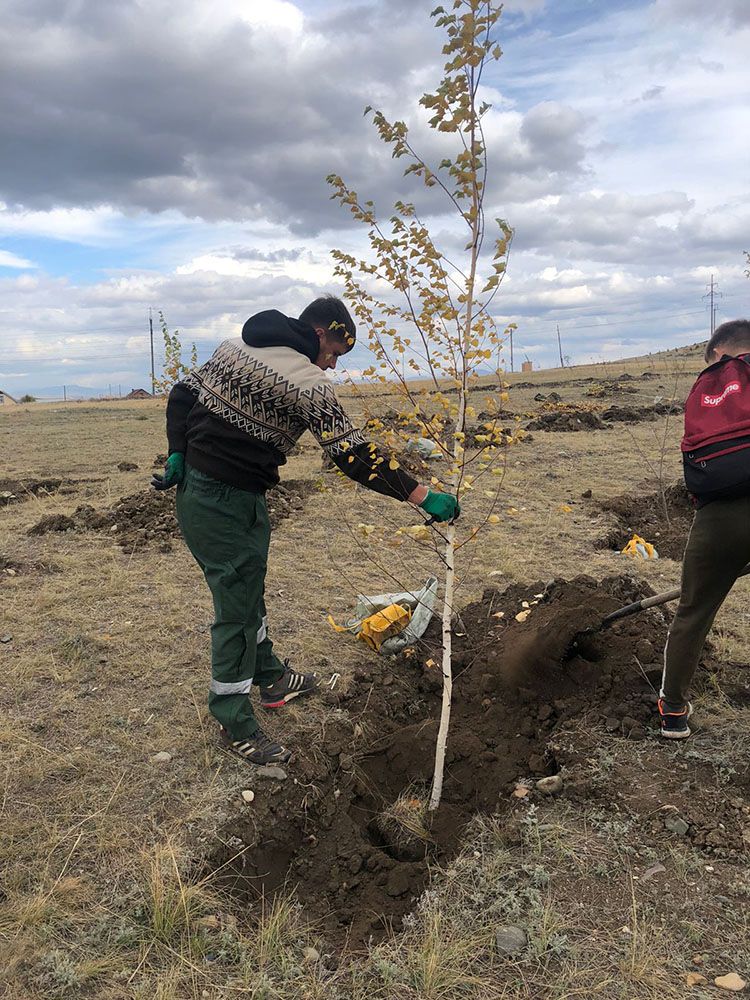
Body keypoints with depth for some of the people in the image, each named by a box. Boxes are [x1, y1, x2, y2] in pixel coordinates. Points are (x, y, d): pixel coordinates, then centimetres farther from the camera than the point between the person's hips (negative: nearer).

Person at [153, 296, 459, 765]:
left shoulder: (235, 346, 9)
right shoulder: (307, 382, -16)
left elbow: (181, 396, 11)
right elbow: (354, 454, -18)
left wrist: (179, 455, 11)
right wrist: (423, 496, -14)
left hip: (194, 490, 10)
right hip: (225, 508, -10)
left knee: (249, 589, 22)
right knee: (238, 607, 2)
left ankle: (271, 676, 40)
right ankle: (235, 722, 16)